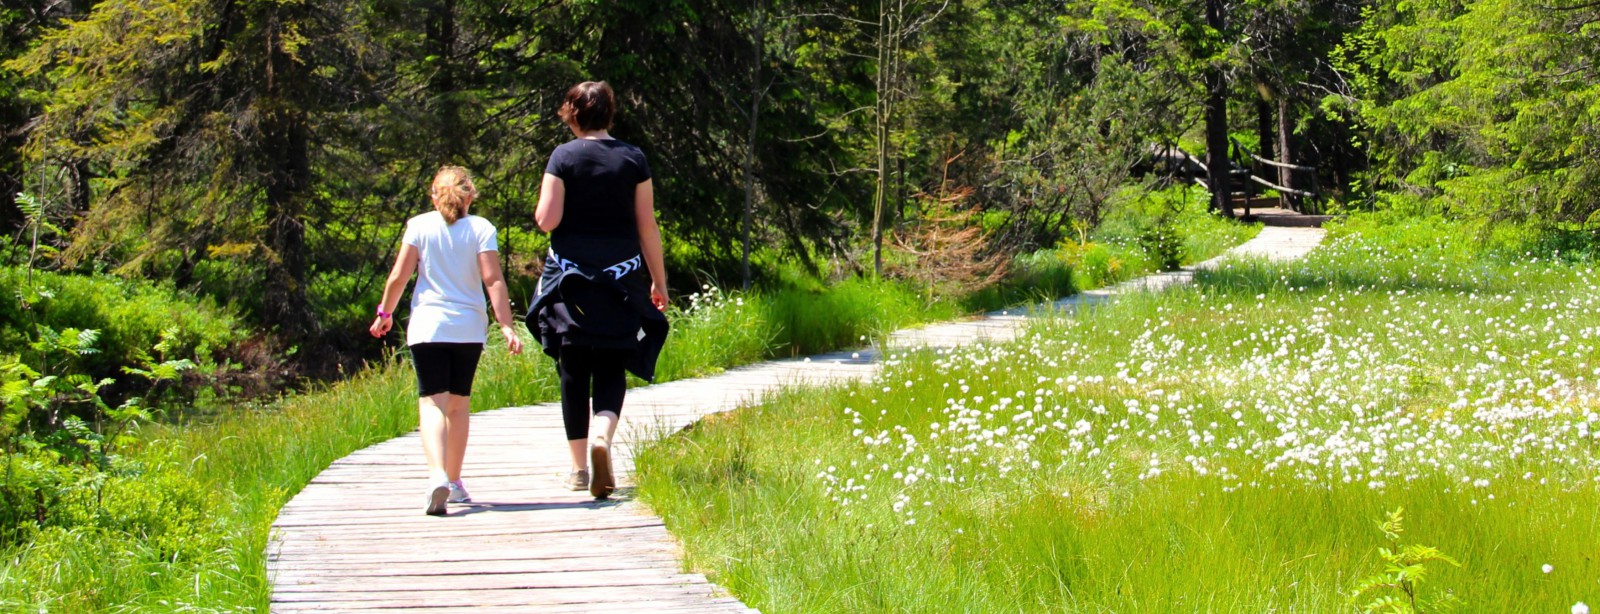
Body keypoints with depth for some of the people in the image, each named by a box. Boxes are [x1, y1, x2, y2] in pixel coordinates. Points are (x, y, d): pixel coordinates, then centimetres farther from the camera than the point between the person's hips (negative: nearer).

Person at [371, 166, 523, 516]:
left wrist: (385, 312, 15)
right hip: (468, 328, 1)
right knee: (459, 403, 16)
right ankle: (455, 482, 24)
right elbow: (493, 281, -8)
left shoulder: (419, 226, 1)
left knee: (432, 402, -8)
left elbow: (399, 275, 0)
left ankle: (437, 475, -31)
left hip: (427, 326, -1)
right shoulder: (481, 229, 0)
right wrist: (506, 326, -8)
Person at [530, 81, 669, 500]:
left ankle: (579, 466, 10)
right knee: (611, 370, 6)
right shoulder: (633, 159, 1)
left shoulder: (564, 157, -5)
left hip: (570, 276, -1)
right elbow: (647, 226, 2)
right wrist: (659, 281, 8)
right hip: (621, 275, 1)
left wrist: (544, 208, 12)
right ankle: (602, 435, -22)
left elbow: (547, 220, -10)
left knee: (573, 373, 8)